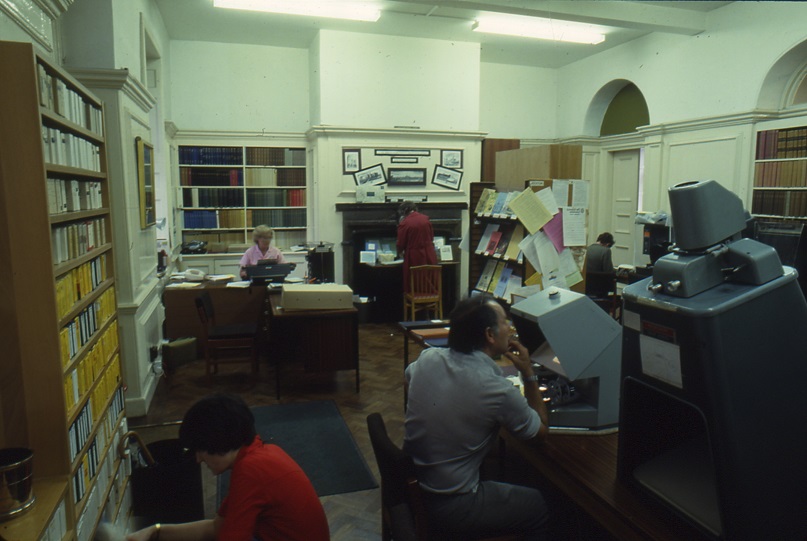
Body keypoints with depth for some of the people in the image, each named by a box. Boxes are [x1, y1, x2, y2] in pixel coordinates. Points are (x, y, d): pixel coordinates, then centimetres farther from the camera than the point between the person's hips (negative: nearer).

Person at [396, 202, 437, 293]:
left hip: (414, 258, -4)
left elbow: (401, 244, -4)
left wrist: (400, 252, 17)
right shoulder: (425, 219, 2)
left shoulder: (404, 223, -11)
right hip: (429, 256, 4)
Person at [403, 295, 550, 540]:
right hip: (448, 507, -6)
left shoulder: (427, 358, -8)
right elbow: (541, 431, -5)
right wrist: (528, 374, -2)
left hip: (407, 485, 7)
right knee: (539, 505, 17)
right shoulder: (498, 389, -25)